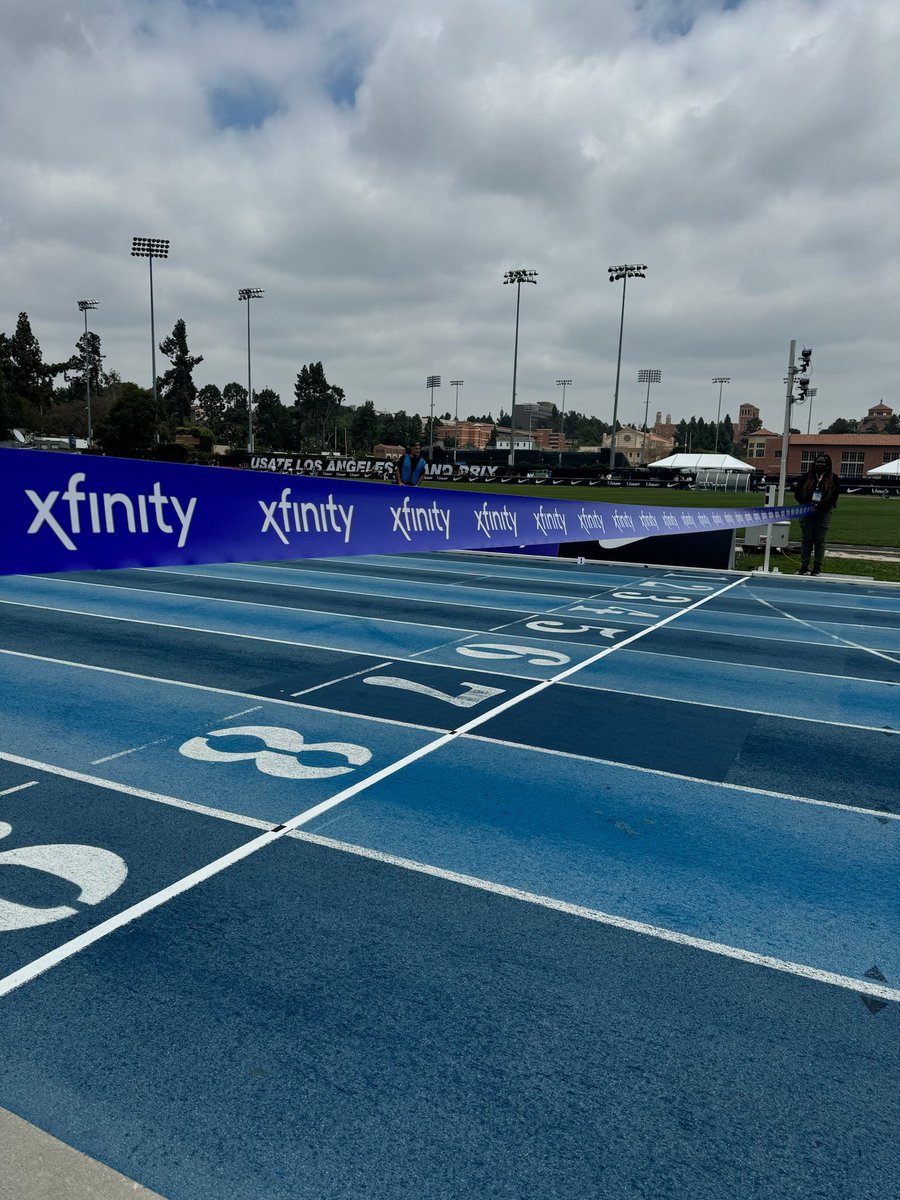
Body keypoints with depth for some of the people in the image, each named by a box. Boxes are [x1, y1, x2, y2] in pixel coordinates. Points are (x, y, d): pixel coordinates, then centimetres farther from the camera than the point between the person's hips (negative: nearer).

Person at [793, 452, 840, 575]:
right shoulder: (806, 477, 4)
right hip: (807, 512, 1)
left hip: (823, 513, -1)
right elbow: (797, 493, 3)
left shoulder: (834, 479, 1)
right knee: (807, 539, 4)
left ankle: (817, 567, 4)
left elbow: (834, 497, -5)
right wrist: (807, 505, -10)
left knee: (820, 541, 0)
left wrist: (820, 507, -15)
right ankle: (804, 566, 9)